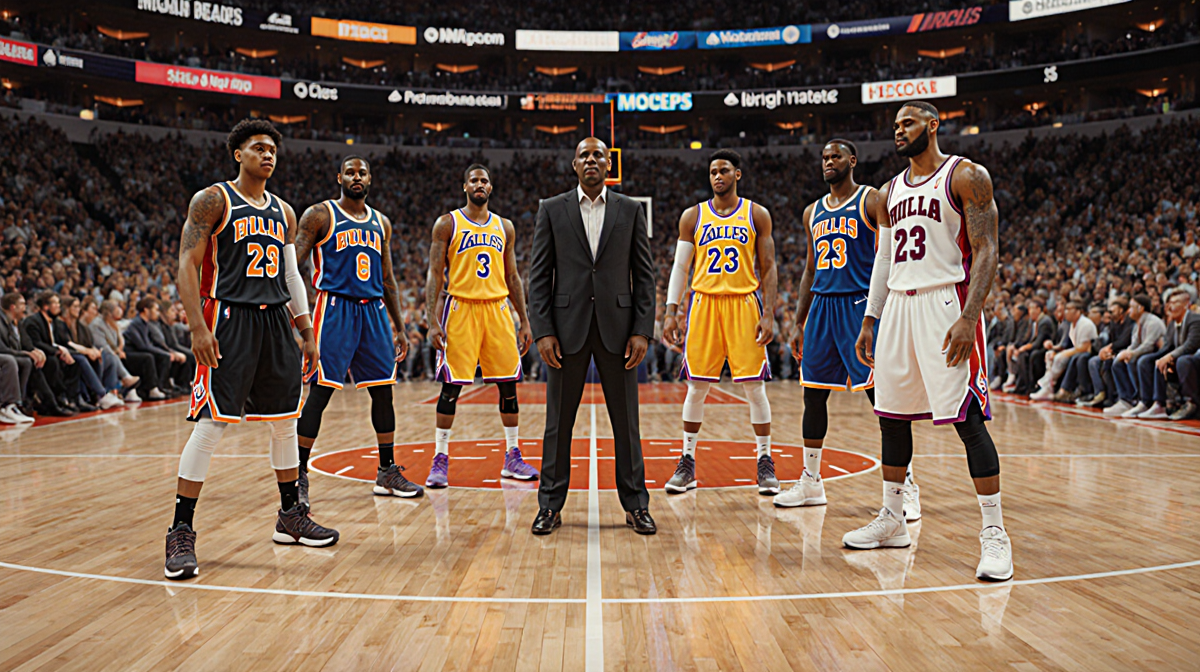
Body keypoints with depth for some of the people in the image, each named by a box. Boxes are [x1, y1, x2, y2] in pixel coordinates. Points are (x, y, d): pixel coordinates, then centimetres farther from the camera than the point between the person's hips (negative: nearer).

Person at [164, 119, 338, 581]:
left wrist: (308, 334, 14)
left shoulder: (284, 212, 16)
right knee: (211, 424, -11)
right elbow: (187, 264, -8)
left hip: (275, 320, 6)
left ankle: (291, 516, 24)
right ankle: (181, 534, -4)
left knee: (285, 421, 11)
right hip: (229, 319, -6)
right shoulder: (213, 200, -2)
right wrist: (198, 327, -19)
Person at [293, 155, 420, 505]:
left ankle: (387, 472, 19)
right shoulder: (320, 215, 0)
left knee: (383, 392, 7)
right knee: (319, 392, -8)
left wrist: (399, 328, 16)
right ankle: (298, 475, 1)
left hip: (374, 311, 5)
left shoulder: (381, 223, 16)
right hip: (335, 308, -5)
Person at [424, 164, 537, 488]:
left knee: (508, 383, 5)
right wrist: (433, 321, -12)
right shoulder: (447, 224, 2)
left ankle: (513, 457, 16)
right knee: (451, 386, -4)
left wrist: (524, 321, 10)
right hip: (461, 307, -4)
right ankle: (440, 459, 5)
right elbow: (435, 273, -2)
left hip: (498, 309, 4)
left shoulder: (505, 227, 13)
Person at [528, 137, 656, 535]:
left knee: (626, 419, 5)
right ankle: (550, 506, 16)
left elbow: (644, 275, 5)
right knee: (559, 420, 5)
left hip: (616, 326, 0)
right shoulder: (552, 210, 6)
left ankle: (635, 505, 16)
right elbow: (539, 275, 2)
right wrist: (543, 332, -7)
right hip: (568, 326, 0)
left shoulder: (631, 210, 8)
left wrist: (642, 331, -4)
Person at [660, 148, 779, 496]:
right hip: (704, 303, 1)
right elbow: (680, 267, 8)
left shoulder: (757, 215, 6)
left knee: (754, 386, -2)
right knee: (696, 386, 2)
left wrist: (768, 314, -4)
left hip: (744, 304, -1)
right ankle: (687, 462, 13)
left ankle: (765, 462, 10)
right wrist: (671, 311, -1)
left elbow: (768, 268, 5)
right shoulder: (693, 216, 9)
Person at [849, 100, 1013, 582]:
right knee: (891, 413, 10)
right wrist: (869, 321, 14)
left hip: (946, 302, -7)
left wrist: (968, 318, -22)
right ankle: (892, 519, 22)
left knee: (967, 419, -10)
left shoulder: (966, 176, -4)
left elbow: (986, 250, -11)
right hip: (899, 305, 7)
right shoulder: (891, 191, 17)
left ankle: (994, 533, -3)